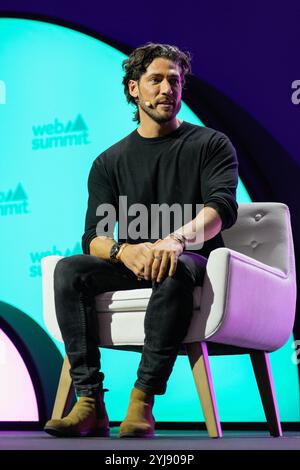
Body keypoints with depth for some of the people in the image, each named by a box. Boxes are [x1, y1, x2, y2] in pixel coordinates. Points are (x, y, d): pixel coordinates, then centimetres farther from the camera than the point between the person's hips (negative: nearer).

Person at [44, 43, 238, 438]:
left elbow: (223, 207, -12)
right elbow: (94, 237, 3)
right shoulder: (110, 162, 15)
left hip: (193, 262, -3)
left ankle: (142, 402, -36)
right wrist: (125, 251, -22)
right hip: (130, 268, 3)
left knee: (173, 269, -38)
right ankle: (90, 404, -29)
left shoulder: (211, 145, 7)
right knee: (69, 271, -25)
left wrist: (177, 239, -34)